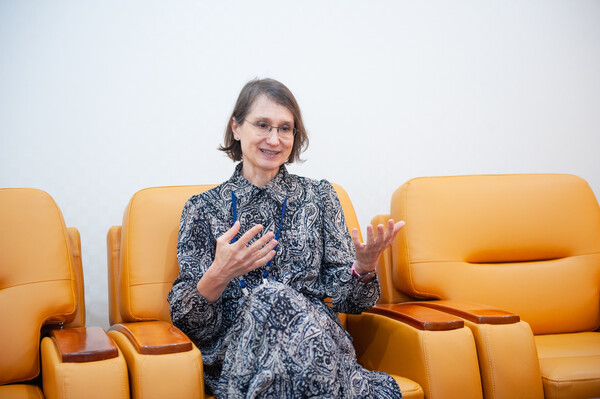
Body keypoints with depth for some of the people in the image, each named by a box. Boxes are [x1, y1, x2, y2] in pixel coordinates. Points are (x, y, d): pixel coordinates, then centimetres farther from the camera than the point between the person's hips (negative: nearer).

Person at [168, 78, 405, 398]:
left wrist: (363, 270, -16)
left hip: (316, 335, 1)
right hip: (234, 351, 0)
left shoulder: (318, 196, 12)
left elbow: (344, 298, 7)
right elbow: (189, 322, 0)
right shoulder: (203, 208, 8)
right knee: (271, 295, -33)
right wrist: (218, 276, -21)